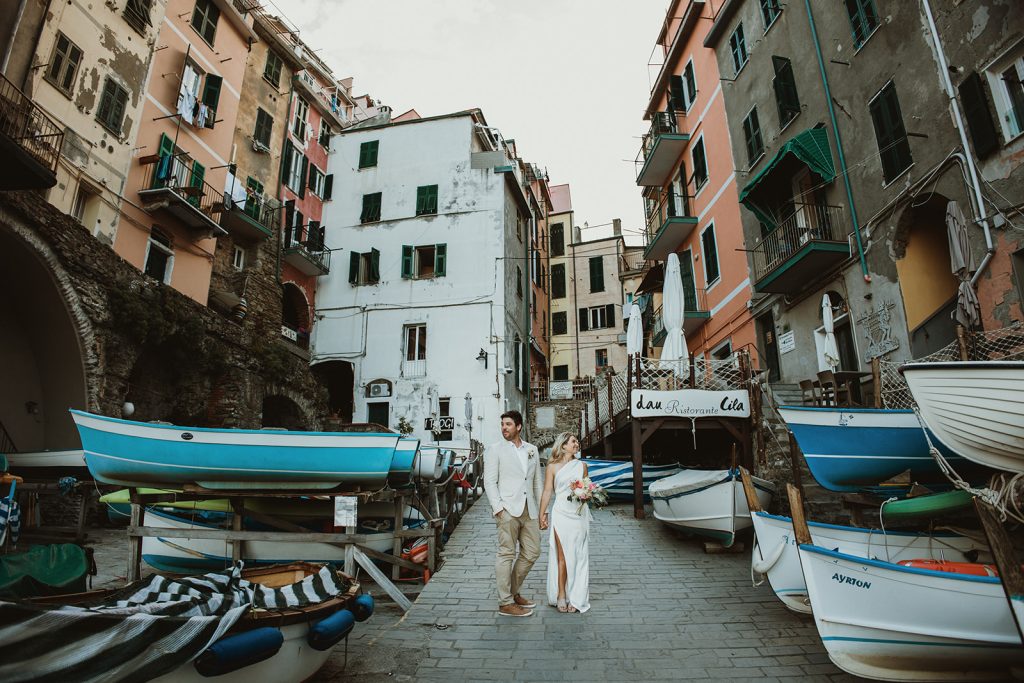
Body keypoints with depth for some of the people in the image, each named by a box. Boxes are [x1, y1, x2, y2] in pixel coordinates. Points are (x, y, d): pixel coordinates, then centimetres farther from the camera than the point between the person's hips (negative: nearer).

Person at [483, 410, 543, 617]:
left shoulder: (532, 450, 14)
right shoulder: (494, 449, 2)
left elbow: (538, 481, 16)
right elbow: (489, 481, -4)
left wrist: (542, 509, 12)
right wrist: (497, 508, -13)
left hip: (529, 511, 5)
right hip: (508, 510, -5)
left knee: (532, 552, 10)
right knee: (506, 555, -1)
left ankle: (513, 593, 27)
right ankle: (505, 603, 10)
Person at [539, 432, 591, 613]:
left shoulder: (582, 465, 10)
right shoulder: (553, 467, 1)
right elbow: (547, 492, 2)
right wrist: (542, 514, 1)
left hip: (580, 514, 3)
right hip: (561, 514, -3)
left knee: (578, 556, 5)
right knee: (562, 556, -1)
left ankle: (576, 598, 14)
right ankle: (561, 595, 10)